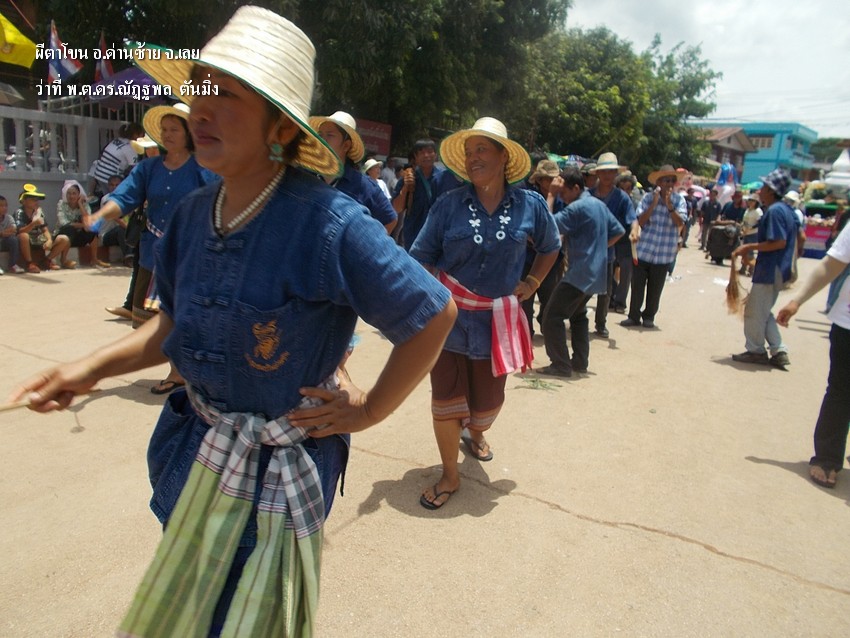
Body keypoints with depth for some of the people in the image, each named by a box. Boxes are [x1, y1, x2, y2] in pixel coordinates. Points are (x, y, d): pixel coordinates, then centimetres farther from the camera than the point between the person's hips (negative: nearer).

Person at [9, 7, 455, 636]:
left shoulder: (330, 224, -26)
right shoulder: (194, 213, -5)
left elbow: (435, 314, -17)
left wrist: (368, 410, -13)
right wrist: (93, 367, -3)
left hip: (277, 472, -6)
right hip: (194, 454, 7)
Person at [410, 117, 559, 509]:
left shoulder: (529, 205, -2)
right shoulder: (450, 204, -6)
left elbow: (550, 248, 16)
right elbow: (421, 257, -4)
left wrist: (532, 284, 7)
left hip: (497, 319, 1)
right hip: (449, 314, -1)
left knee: (488, 398, 13)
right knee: (446, 396, 2)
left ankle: (475, 434, 51)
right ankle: (449, 475, 22)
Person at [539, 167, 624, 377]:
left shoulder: (578, 207, -16)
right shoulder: (599, 204, 13)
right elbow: (618, 231, 19)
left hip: (580, 272, -10)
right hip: (597, 272, 10)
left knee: (552, 316, -6)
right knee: (578, 315, 23)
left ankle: (561, 365, -4)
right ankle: (580, 361, 25)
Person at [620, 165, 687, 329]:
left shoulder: (679, 200, -1)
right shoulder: (648, 198, -1)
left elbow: (680, 223, -13)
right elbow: (640, 221, -8)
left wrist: (669, 205, -23)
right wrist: (654, 203, -17)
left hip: (664, 254, 0)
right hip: (644, 250, 0)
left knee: (655, 288, 8)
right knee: (637, 285, 3)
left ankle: (649, 316, 24)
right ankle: (634, 316, 16)